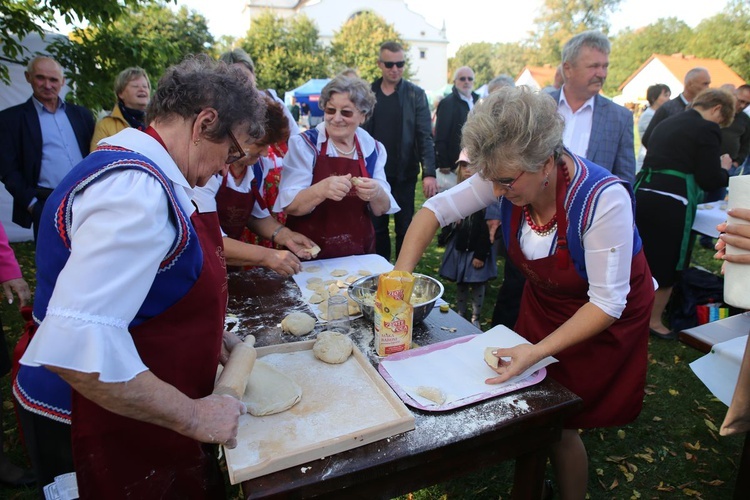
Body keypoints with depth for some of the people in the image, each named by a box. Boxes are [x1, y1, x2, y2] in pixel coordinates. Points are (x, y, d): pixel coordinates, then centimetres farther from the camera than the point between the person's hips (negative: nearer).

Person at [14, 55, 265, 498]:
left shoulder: (137, 171, 6)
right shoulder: (136, 189, -27)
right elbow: (75, 345, -34)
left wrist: (204, 343, 11)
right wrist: (192, 415, -24)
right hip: (109, 427, -9)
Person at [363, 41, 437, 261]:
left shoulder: (416, 94, -1)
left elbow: (425, 136, -7)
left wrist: (429, 173, -18)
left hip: (404, 173, -2)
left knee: (405, 227, 7)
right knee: (377, 227, 11)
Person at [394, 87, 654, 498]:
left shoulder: (604, 199, -36)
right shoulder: (511, 175, -22)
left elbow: (607, 303, -30)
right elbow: (435, 210, -18)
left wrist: (537, 351, -38)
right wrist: (401, 275, -27)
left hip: (605, 318, -4)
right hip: (542, 300, 5)